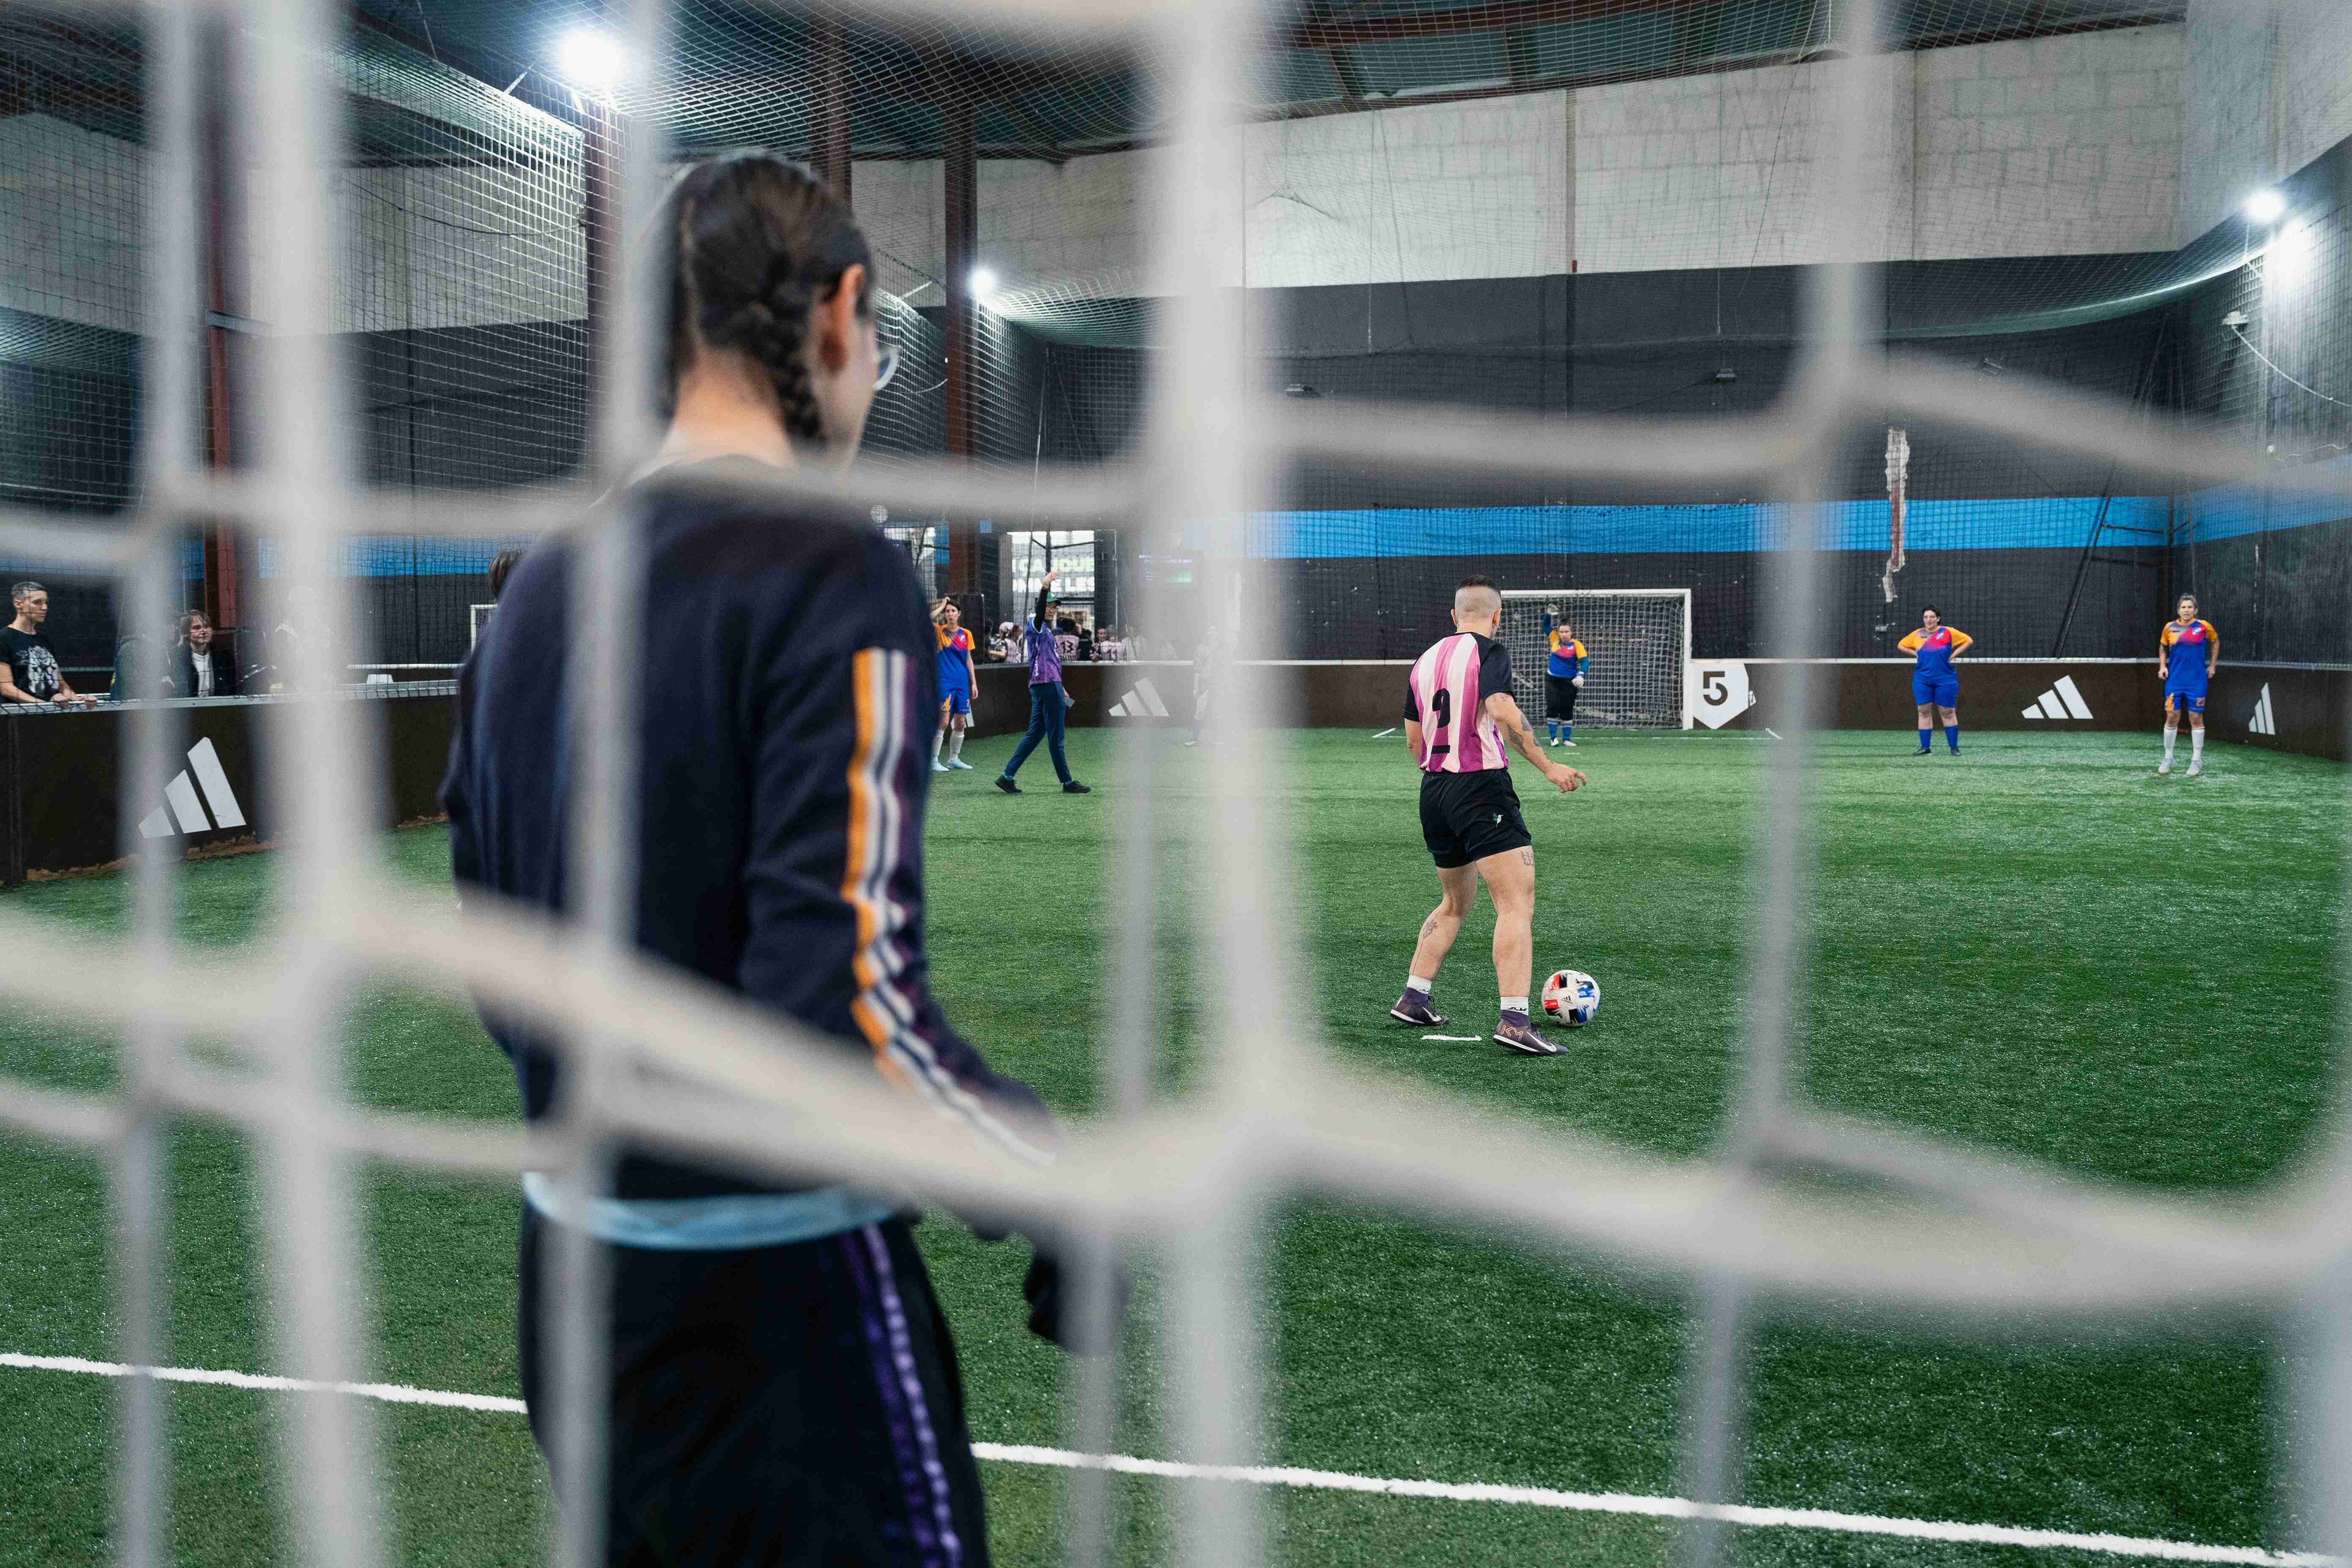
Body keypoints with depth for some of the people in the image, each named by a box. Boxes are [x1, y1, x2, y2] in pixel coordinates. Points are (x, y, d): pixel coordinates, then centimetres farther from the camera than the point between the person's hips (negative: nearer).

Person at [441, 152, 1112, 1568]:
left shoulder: (537, 589, 6)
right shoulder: (830, 566, -17)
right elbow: (848, 998, -26)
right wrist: (1067, 1193, -15)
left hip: (575, 1276, 8)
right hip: (775, 1303, -8)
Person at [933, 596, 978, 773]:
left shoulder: (966, 634, 11)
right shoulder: (940, 631, 0)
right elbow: (928, 620, -22)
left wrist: (974, 682, 13)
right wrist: (942, 606, -10)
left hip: (962, 683, 5)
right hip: (945, 682, -5)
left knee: (961, 723, 7)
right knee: (943, 722, -11)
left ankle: (954, 759, 21)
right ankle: (934, 761, -7)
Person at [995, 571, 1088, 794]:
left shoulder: (1047, 630, 22)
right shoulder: (1036, 626, -6)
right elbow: (1039, 611, -31)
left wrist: (1060, 688, 32)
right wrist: (1045, 587, -45)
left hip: (1047, 685, 10)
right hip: (1047, 686, -10)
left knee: (1035, 734, 10)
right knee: (1055, 738, -3)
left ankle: (1007, 776, 9)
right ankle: (1067, 783, 3)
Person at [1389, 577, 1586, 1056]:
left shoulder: (1424, 661, 15)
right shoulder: (1490, 651, -6)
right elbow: (1502, 711, -22)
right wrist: (1547, 767, -20)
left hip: (1433, 791, 8)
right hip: (1482, 787, -8)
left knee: (1455, 902, 24)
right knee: (1517, 905, -10)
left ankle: (1414, 998, 24)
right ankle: (1514, 1020, -21)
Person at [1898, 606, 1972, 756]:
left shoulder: (1947, 632, 0)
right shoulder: (1917, 634, 9)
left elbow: (1968, 640, 6)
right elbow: (1901, 645, 22)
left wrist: (1954, 654, -3)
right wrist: (1916, 653, 6)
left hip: (1945, 680, -2)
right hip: (1922, 680, 2)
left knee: (1948, 713, 1)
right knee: (1924, 712, 1)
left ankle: (1954, 747, 8)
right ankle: (1925, 747, 7)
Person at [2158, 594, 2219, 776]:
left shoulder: (2204, 627, -3)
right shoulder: (2170, 628, 2)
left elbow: (2215, 642, 15)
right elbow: (2162, 647, 19)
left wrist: (2212, 666, 12)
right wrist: (2162, 666, 5)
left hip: (2197, 682, -2)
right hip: (2174, 680, 2)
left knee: (2196, 720, 3)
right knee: (2172, 718, 2)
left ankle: (2197, 760, 10)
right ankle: (2168, 758, 12)